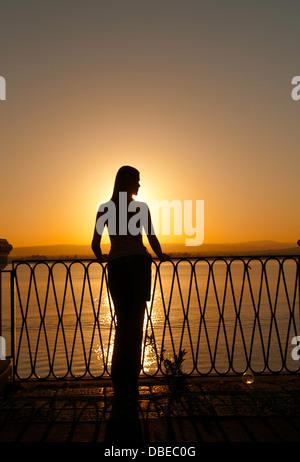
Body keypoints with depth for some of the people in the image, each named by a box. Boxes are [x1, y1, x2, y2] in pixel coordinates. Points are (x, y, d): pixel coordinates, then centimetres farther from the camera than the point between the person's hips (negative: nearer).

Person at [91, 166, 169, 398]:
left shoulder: (105, 208, 6)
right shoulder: (141, 207, 1)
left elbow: (95, 244, 4)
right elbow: (152, 239, 0)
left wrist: (102, 258, 24)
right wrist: (161, 256, 19)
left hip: (116, 266, 3)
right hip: (138, 263, -2)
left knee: (122, 322, 13)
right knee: (135, 324, 4)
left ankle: (119, 384, 16)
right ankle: (130, 384, 7)